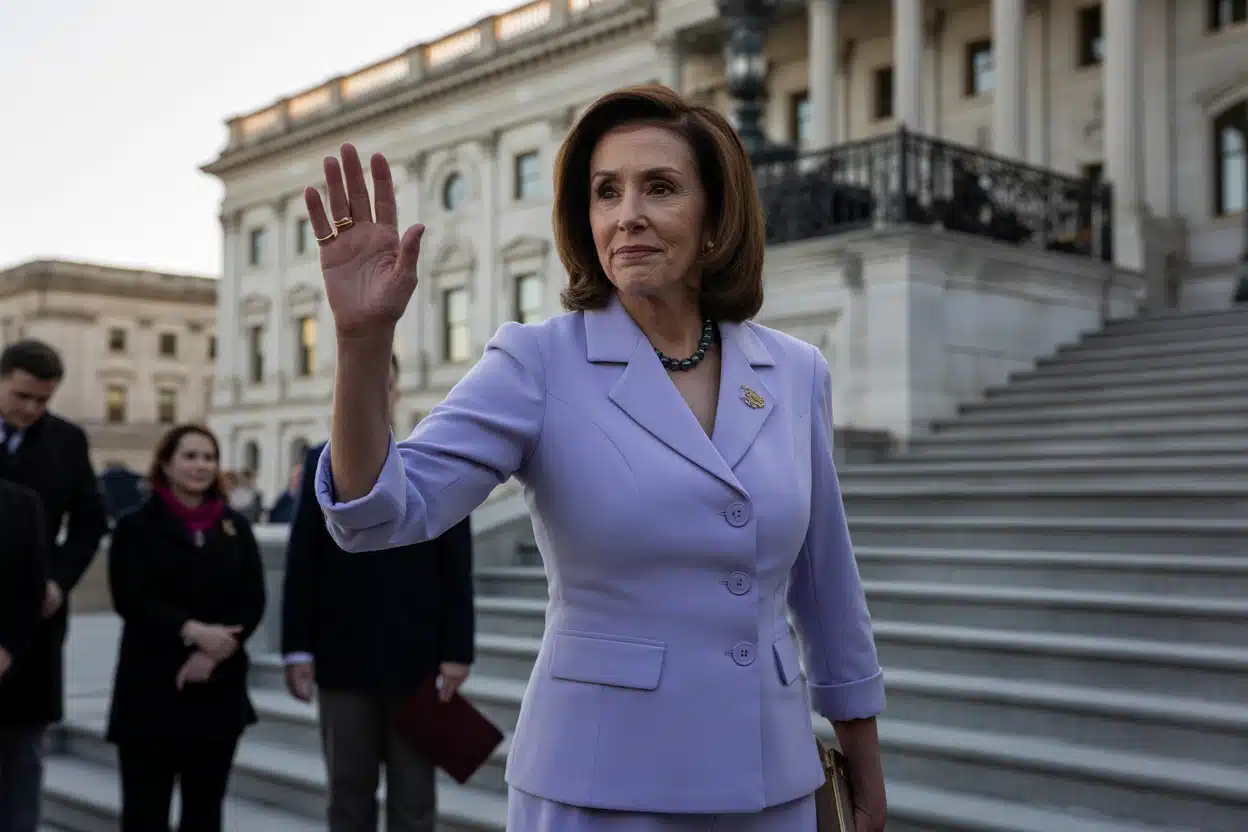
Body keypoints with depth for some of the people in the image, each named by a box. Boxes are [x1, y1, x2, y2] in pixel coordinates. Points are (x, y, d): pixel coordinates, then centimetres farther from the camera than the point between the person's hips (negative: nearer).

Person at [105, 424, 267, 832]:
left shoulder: (235, 527, 10)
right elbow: (130, 600, -10)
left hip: (219, 687, 3)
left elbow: (253, 602, 2)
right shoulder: (137, 526, 1)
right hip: (151, 687, -3)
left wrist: (212, 654, -12)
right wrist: (192, 631, -21)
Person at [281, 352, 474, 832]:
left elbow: (456, 569, -1)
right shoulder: (322, 464, 6)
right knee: (348, 792, 9)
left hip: (415, 658, -1)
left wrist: (457, 650, -7)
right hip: (343, 657, 1)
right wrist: (298, 648, -4)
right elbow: (302, 563, 2)